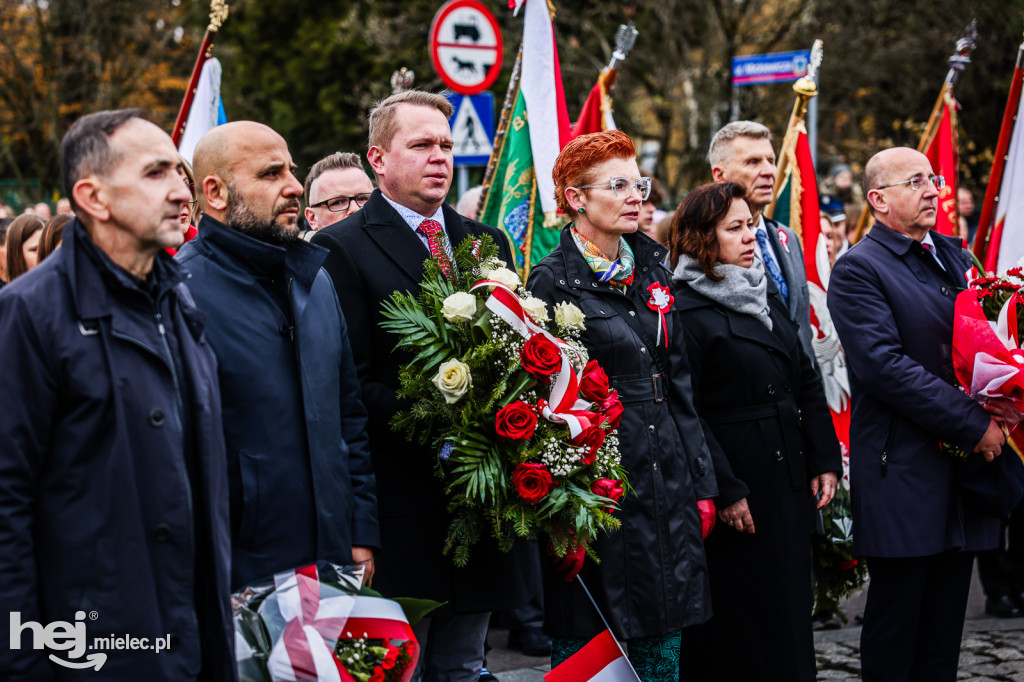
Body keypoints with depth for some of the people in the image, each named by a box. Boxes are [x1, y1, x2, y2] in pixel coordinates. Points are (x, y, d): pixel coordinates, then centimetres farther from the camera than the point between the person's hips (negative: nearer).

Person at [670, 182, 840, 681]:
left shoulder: (769, 300, 15)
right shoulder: (684, 312, -11)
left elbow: (807, 384, 17)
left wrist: (825, 460, 9)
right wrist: (724, 490, -19)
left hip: (791, 486, 8)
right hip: (736, 499, -8)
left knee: (789, 616, 13)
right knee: (737, 622, -1)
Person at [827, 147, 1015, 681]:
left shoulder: (953, 255, 15)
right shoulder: (858, 270, -9)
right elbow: (885, 367, -19)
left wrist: (998, 406, -3)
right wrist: (974, 425, -19)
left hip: (966, 461, 7)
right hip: (904, 471, -7)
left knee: (945, 626, 12)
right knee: (896, 623, 1)